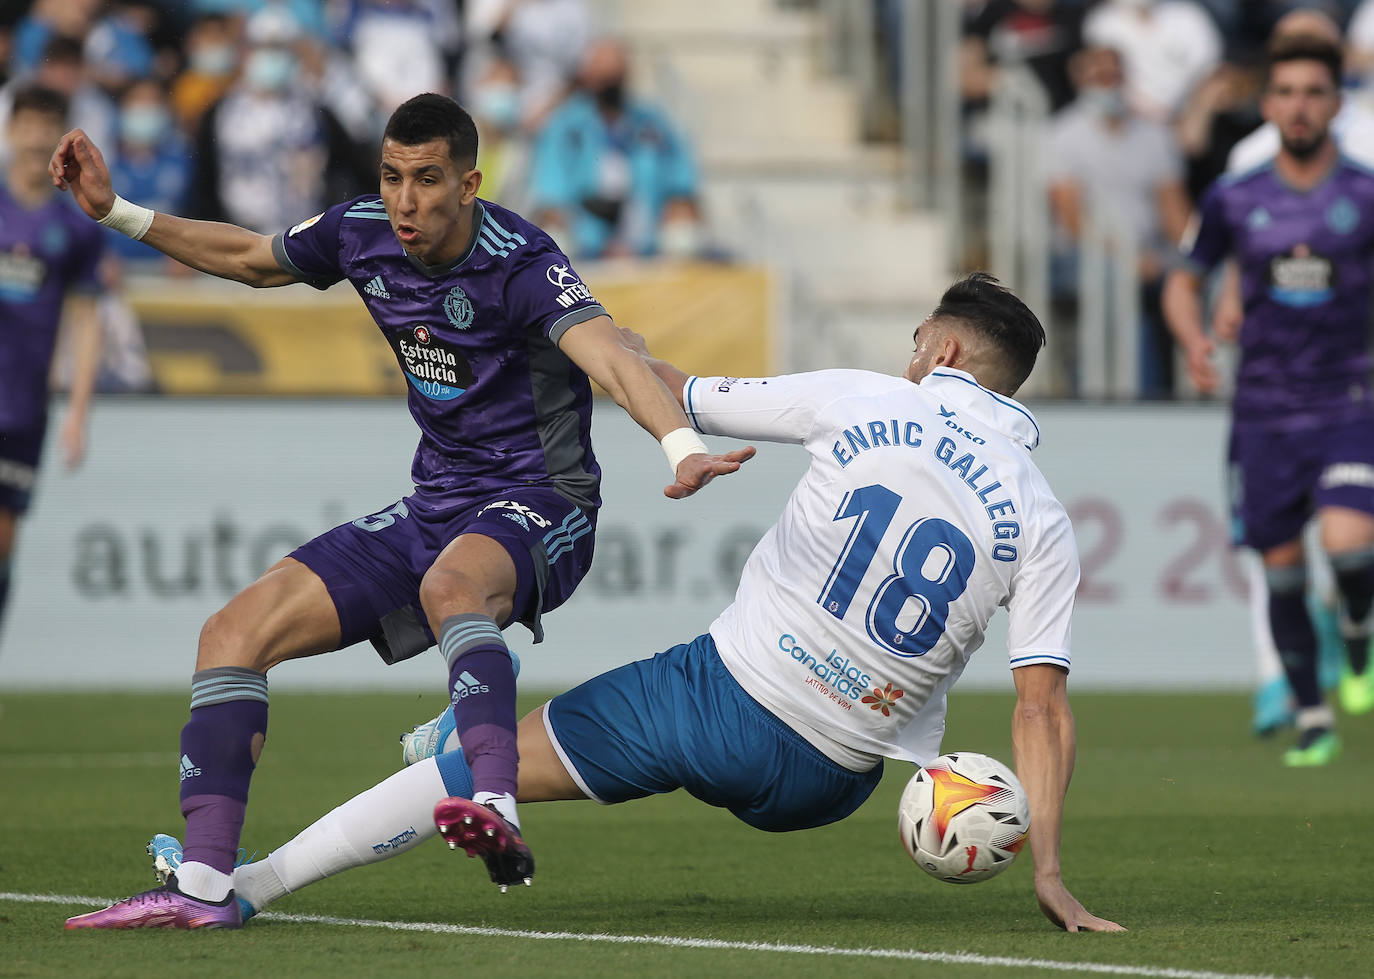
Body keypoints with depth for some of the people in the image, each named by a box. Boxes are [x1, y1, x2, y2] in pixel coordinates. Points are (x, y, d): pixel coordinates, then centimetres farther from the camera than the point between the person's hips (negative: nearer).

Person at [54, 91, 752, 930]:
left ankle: (498, 809, -61)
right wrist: (118, 213, 16)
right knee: (236, 631, -4)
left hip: (538, 508, -7)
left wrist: (681, 444, -57)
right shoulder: (363, 233, 0)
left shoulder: (520, 263, -21)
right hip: (435, 507, 7)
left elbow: (607, 354, -38)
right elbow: (250, 258, 21)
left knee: (450, 583, -42)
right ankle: (205, 885, -9)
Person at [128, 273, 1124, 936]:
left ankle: (249, 883, 13)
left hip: (721, 687, -2)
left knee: (481, 756, 10)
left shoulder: (862, 400, -2)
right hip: (823, 783, 2)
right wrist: (1049, 868, -2)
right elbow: (1044, 703, -6)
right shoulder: (1043, 525, -2)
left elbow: (682, 398, 8)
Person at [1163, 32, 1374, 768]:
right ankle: (1312, 719, 20)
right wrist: (1192, 338, -4)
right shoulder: (1233, 201, 4)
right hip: (1264, 409, 2)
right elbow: (1184, 279, 15)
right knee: (1282, 569, 4)